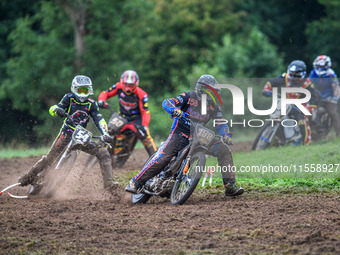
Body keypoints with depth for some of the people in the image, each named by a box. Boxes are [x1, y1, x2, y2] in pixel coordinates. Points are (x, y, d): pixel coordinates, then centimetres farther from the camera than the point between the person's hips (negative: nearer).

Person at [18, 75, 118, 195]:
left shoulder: (91, 104, 5)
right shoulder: (69, 98, -1)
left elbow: (99, 120, 0)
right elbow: (53, 108, -8)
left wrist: (105, 134, -17)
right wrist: (57, 110, -34)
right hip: (67, 133, -2)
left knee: (103, 153, -10)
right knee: (50, 157, -7)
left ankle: (108, 182, -14)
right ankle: (30, 176, 8)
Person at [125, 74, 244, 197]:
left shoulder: (213, 105, 7)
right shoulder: (189, 97, -8)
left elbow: (221, 123, 11)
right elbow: (167, 103, -16)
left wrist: (226, 135, -10)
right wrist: (175, 110, -38)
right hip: (180, 134, -5)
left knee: (224, 150, -10)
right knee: (162, 158, -23)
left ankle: (230, 187, -9)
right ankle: (135, 183, -14)